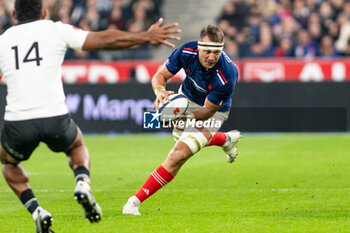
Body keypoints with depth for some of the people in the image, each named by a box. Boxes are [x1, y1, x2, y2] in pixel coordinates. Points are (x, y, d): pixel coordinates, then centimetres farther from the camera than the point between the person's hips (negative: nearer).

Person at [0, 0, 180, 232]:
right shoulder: (56, 30, 7)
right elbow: (104, 40, 4)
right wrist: (146, 37, 11)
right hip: (55, 118, 0)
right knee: (77, 146, 33)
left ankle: (35, 210, 6)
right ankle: (83, 184, 0)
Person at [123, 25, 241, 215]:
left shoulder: (227, 76, -39)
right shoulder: (187, 52, -30)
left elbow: (208, 110, -28)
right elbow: (160, 75, -18)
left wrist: (190, 117, -46)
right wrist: (160, 92, -40)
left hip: (214, 110, -5)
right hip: (187, 98, 5)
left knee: (179, 154, -19)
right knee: (180, 138, 31)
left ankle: (136, 201, -14)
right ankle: (227, 139, 57)